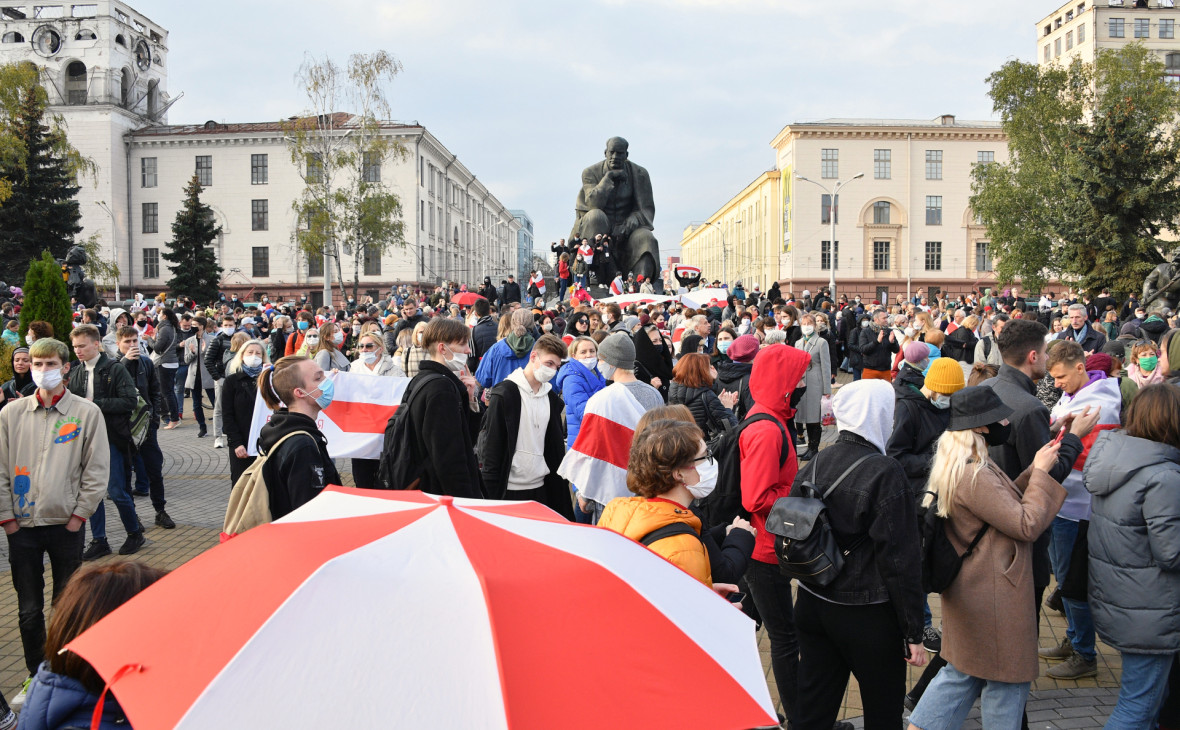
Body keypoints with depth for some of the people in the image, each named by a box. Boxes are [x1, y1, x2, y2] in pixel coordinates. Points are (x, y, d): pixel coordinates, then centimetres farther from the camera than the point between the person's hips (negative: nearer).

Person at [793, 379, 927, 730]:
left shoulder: (815, 464, 0)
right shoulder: (885, 473, -18)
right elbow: (900, 559, -17)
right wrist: (913, 632, -11)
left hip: (813, 605, 6)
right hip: (868, 616, -6)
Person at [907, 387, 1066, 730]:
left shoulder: (957, 467, 6)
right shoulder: (974, 476, -27)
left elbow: (1005, 503, 14)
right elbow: (1027, 525, -23)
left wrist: (1035, 471, 4)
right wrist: (1041, 472, -13)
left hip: (970, 592, 10)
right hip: (993, 597, -10)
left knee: (963, 671, 20)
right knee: (1007, 677, 9)